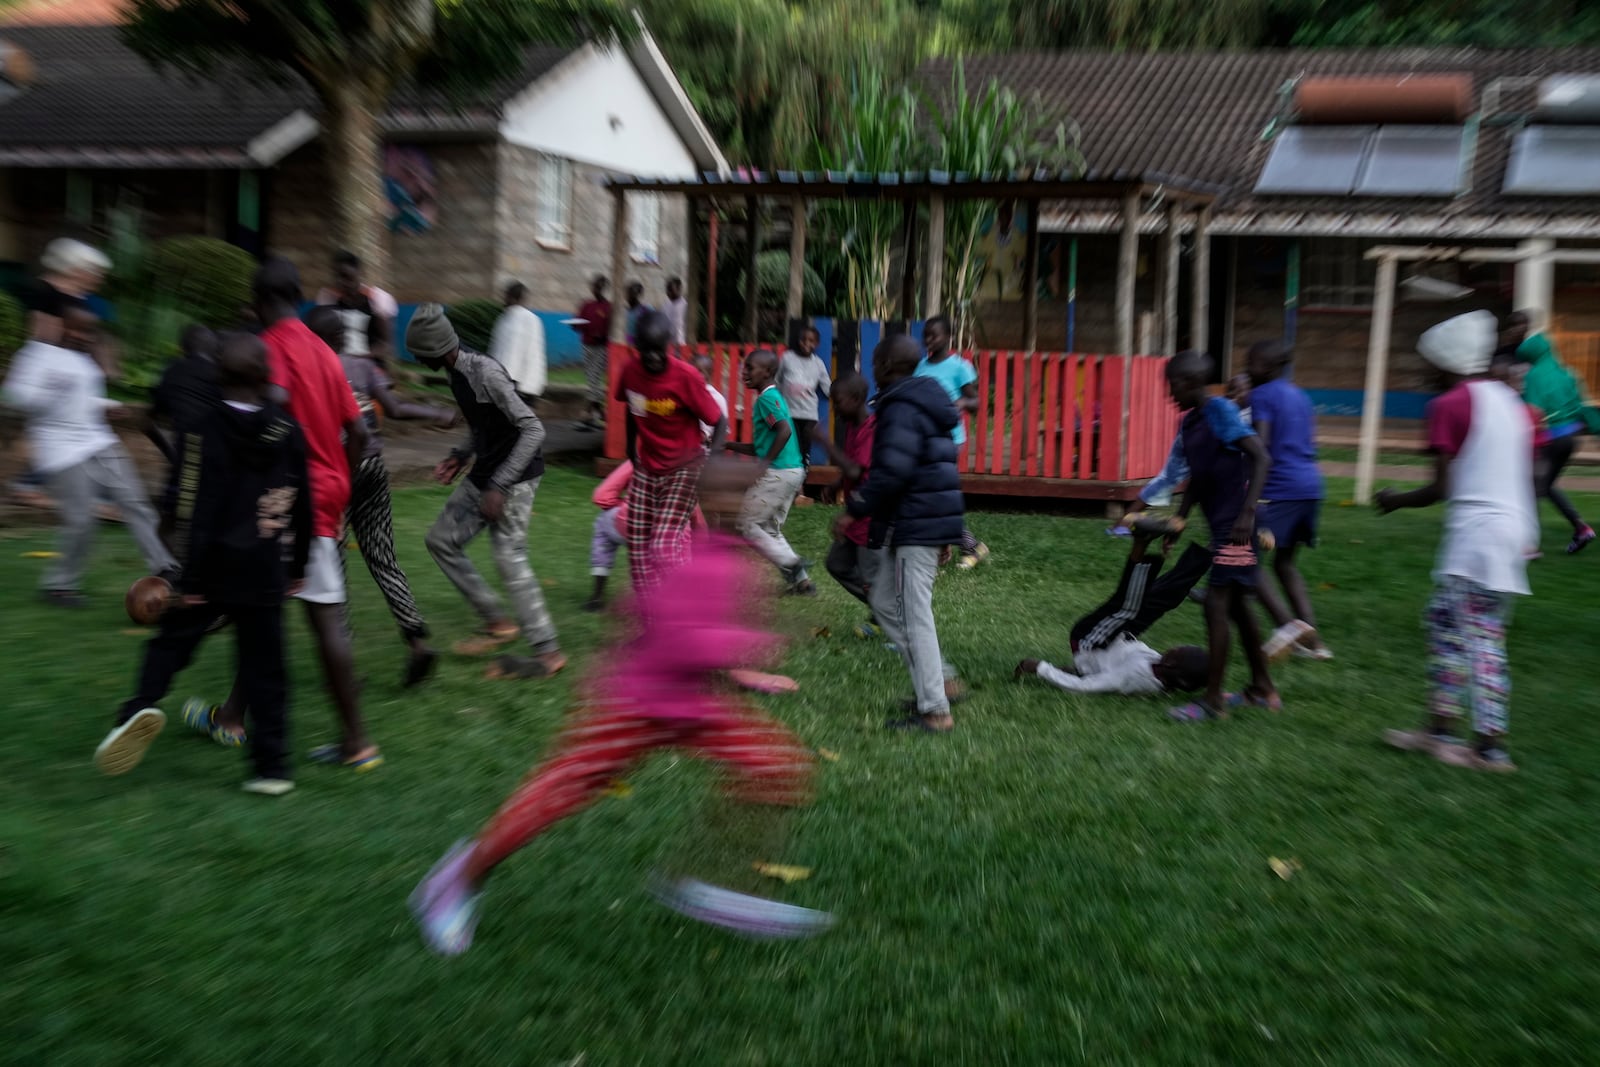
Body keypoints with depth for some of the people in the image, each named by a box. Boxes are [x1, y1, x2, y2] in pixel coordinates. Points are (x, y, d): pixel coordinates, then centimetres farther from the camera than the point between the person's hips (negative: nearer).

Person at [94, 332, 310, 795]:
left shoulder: (205, 432, -7)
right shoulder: (289, 431, 1)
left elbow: (198, 511, -10)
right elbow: (302, 506, 6)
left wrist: (191, 579, -6)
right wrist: (297, 566, 15)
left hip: (216, 567, -2)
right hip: (267, 571, 2)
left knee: (172, 639, 18)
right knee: (264, 667, 7)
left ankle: (144, 704, -8)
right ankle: (272, 766, 10)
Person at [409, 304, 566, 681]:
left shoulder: (486, 374, -22)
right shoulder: (458, 374, 7)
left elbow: (533, 430, -26)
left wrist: (499, 486, -28)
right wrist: (461, 457, 5)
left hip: (514, 479, -10)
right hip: (483, 475, 10)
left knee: (510, 559, -9)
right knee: (441, 539, 13)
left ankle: (548, 653, 2)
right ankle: (497, 622, 19)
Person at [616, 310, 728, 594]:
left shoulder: (686, 376, -22)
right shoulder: (630, 372, -7)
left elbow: (719, 422, -16)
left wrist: (708, 457, -31)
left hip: (682, 470, -6)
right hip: (646, 468, 6)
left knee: (664, 544, -14)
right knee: (638, 544, 8)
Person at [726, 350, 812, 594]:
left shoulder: (767, 397, -9)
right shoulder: (770, 397, 19)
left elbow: (785, 430, -25)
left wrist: (766, 463, -22)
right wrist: (728, 446, 20)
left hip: (779, 473, -10)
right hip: (791, 472, 10)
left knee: (748, 524, 0)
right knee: (770, 529, 16)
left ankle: (791, 564, 0)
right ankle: (800, 581, 16)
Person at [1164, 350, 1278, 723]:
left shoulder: (1221, 410, -13)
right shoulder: (1188, 423, 11)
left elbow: (1261, 458, -18)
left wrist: (1247, 513, -25)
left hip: (1235, 524, -9)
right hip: (1219, 524, 9)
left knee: (1216, 604, -8)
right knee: (1236, 604, 15)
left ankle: (1213, 700, -1)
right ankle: (1263, 688, 29)